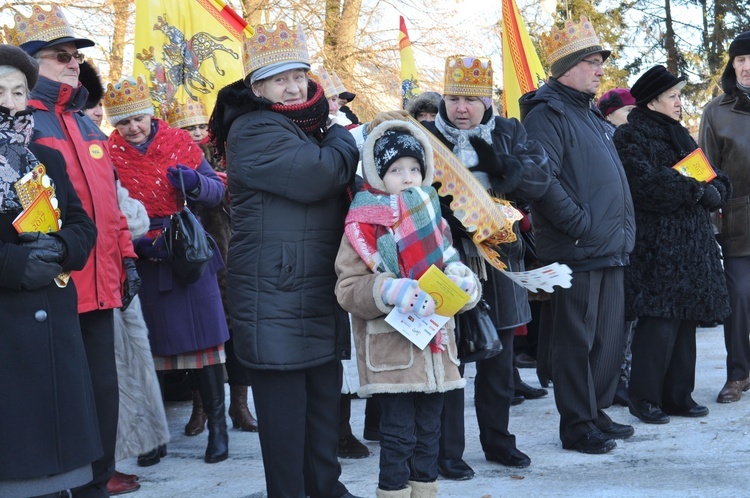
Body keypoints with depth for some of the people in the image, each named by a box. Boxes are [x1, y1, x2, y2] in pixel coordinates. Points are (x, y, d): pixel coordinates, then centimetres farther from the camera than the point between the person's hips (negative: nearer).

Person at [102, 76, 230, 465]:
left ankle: (217, 427, 12)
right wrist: (134, 240, -17)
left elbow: (217, 191, 1)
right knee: (150, 346, 8)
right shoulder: (108, 154, -1)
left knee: (205, 338, 1)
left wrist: (195, 182, -20)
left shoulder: (179, 142, 0)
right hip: (141, 263, 0)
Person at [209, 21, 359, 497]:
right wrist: (344, 138, -5)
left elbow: (340, 187, 26)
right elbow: (319, 175, -24)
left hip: (320, 289, 9)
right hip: (277, 294, -9)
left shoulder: (304, 128, 19)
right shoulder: (254, 132, -11)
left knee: (325, 393, 14)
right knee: (285, 399, -4)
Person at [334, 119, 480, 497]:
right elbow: (348, 287, -10)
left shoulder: (433, 218, 13)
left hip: (434, 347, 6)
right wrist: (392, 292, -25)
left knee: (428, 434, 12)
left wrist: (462, 282, -2)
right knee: (399, 436, -4)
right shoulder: (363, 224, -5)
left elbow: (449, 267, 20)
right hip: (391, 350, -5)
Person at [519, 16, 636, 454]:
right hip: (576, 252, -9)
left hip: (611, 250, 9)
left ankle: (596, 412, 27)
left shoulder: (591, 114, 20)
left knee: (609, 337, 14)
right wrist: (582, 225, -19)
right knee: (576, 340, -1)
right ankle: (577, 426, 9)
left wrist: (624, 228, 17)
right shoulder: (547, 113, -10)